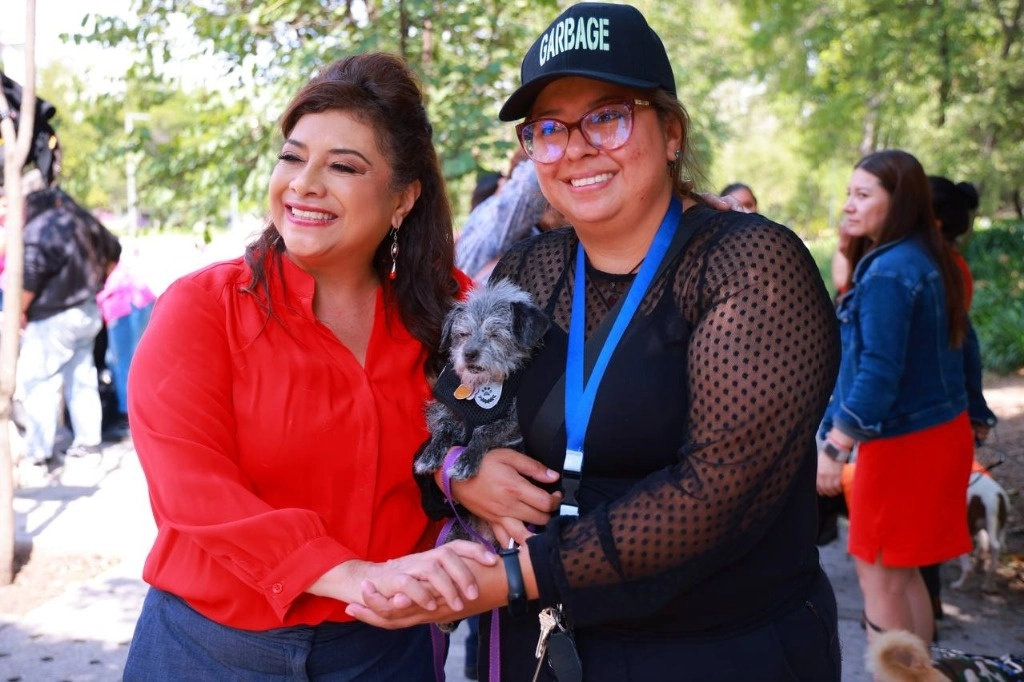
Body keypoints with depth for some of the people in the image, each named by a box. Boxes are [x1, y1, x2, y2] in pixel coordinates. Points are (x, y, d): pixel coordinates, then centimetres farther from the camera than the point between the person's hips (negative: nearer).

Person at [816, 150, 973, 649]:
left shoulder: (887, 273, -21)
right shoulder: (926, 260, 9)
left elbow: (878, 372, -25)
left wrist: (834, 448, -23)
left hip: (902, 440, -10)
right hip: (938, 430, 10)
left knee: (878, 573, 1)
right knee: (902, 570, 18)